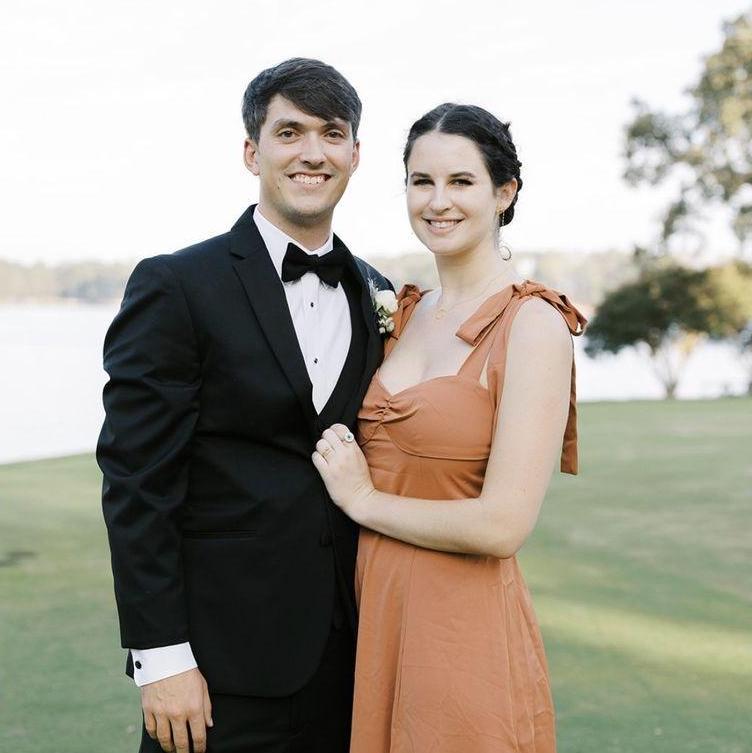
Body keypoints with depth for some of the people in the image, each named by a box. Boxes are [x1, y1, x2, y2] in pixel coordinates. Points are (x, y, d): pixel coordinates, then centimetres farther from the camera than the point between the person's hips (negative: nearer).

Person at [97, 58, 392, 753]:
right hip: (225, 659, -5)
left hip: (350, 650, 5)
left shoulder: (375, 296, 9)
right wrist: (160, 657, -14)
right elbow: (136, 483, -11)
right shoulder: (176, 286, -8)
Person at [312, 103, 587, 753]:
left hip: (465, 626, -6)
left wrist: (365, 501, -11)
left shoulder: (534, 326, -13)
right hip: (376, 613, 7)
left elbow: (503, 524, -20)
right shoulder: (403, 313, 8)